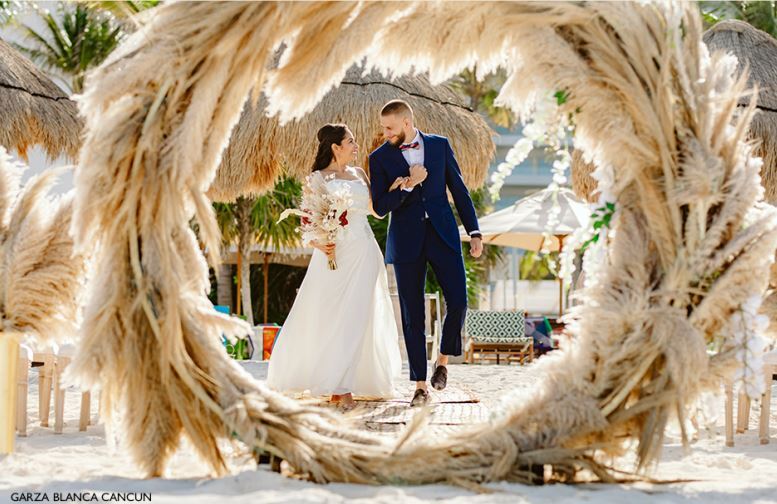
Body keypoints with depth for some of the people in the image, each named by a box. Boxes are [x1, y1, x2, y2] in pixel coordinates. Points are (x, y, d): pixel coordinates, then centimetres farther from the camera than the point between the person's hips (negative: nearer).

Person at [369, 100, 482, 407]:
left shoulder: (440, 146, 6)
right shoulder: (380, 158, 3)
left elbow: (459, 191, 9)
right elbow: (380, 207, -2)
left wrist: (474, 232, 4)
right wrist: (408, 185, -16)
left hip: (443, 234, 1)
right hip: (407, 241, 0)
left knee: (457, 303, -11)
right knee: (412, 315, 1)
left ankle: (443, 359, 17)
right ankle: (420, 386, 8)